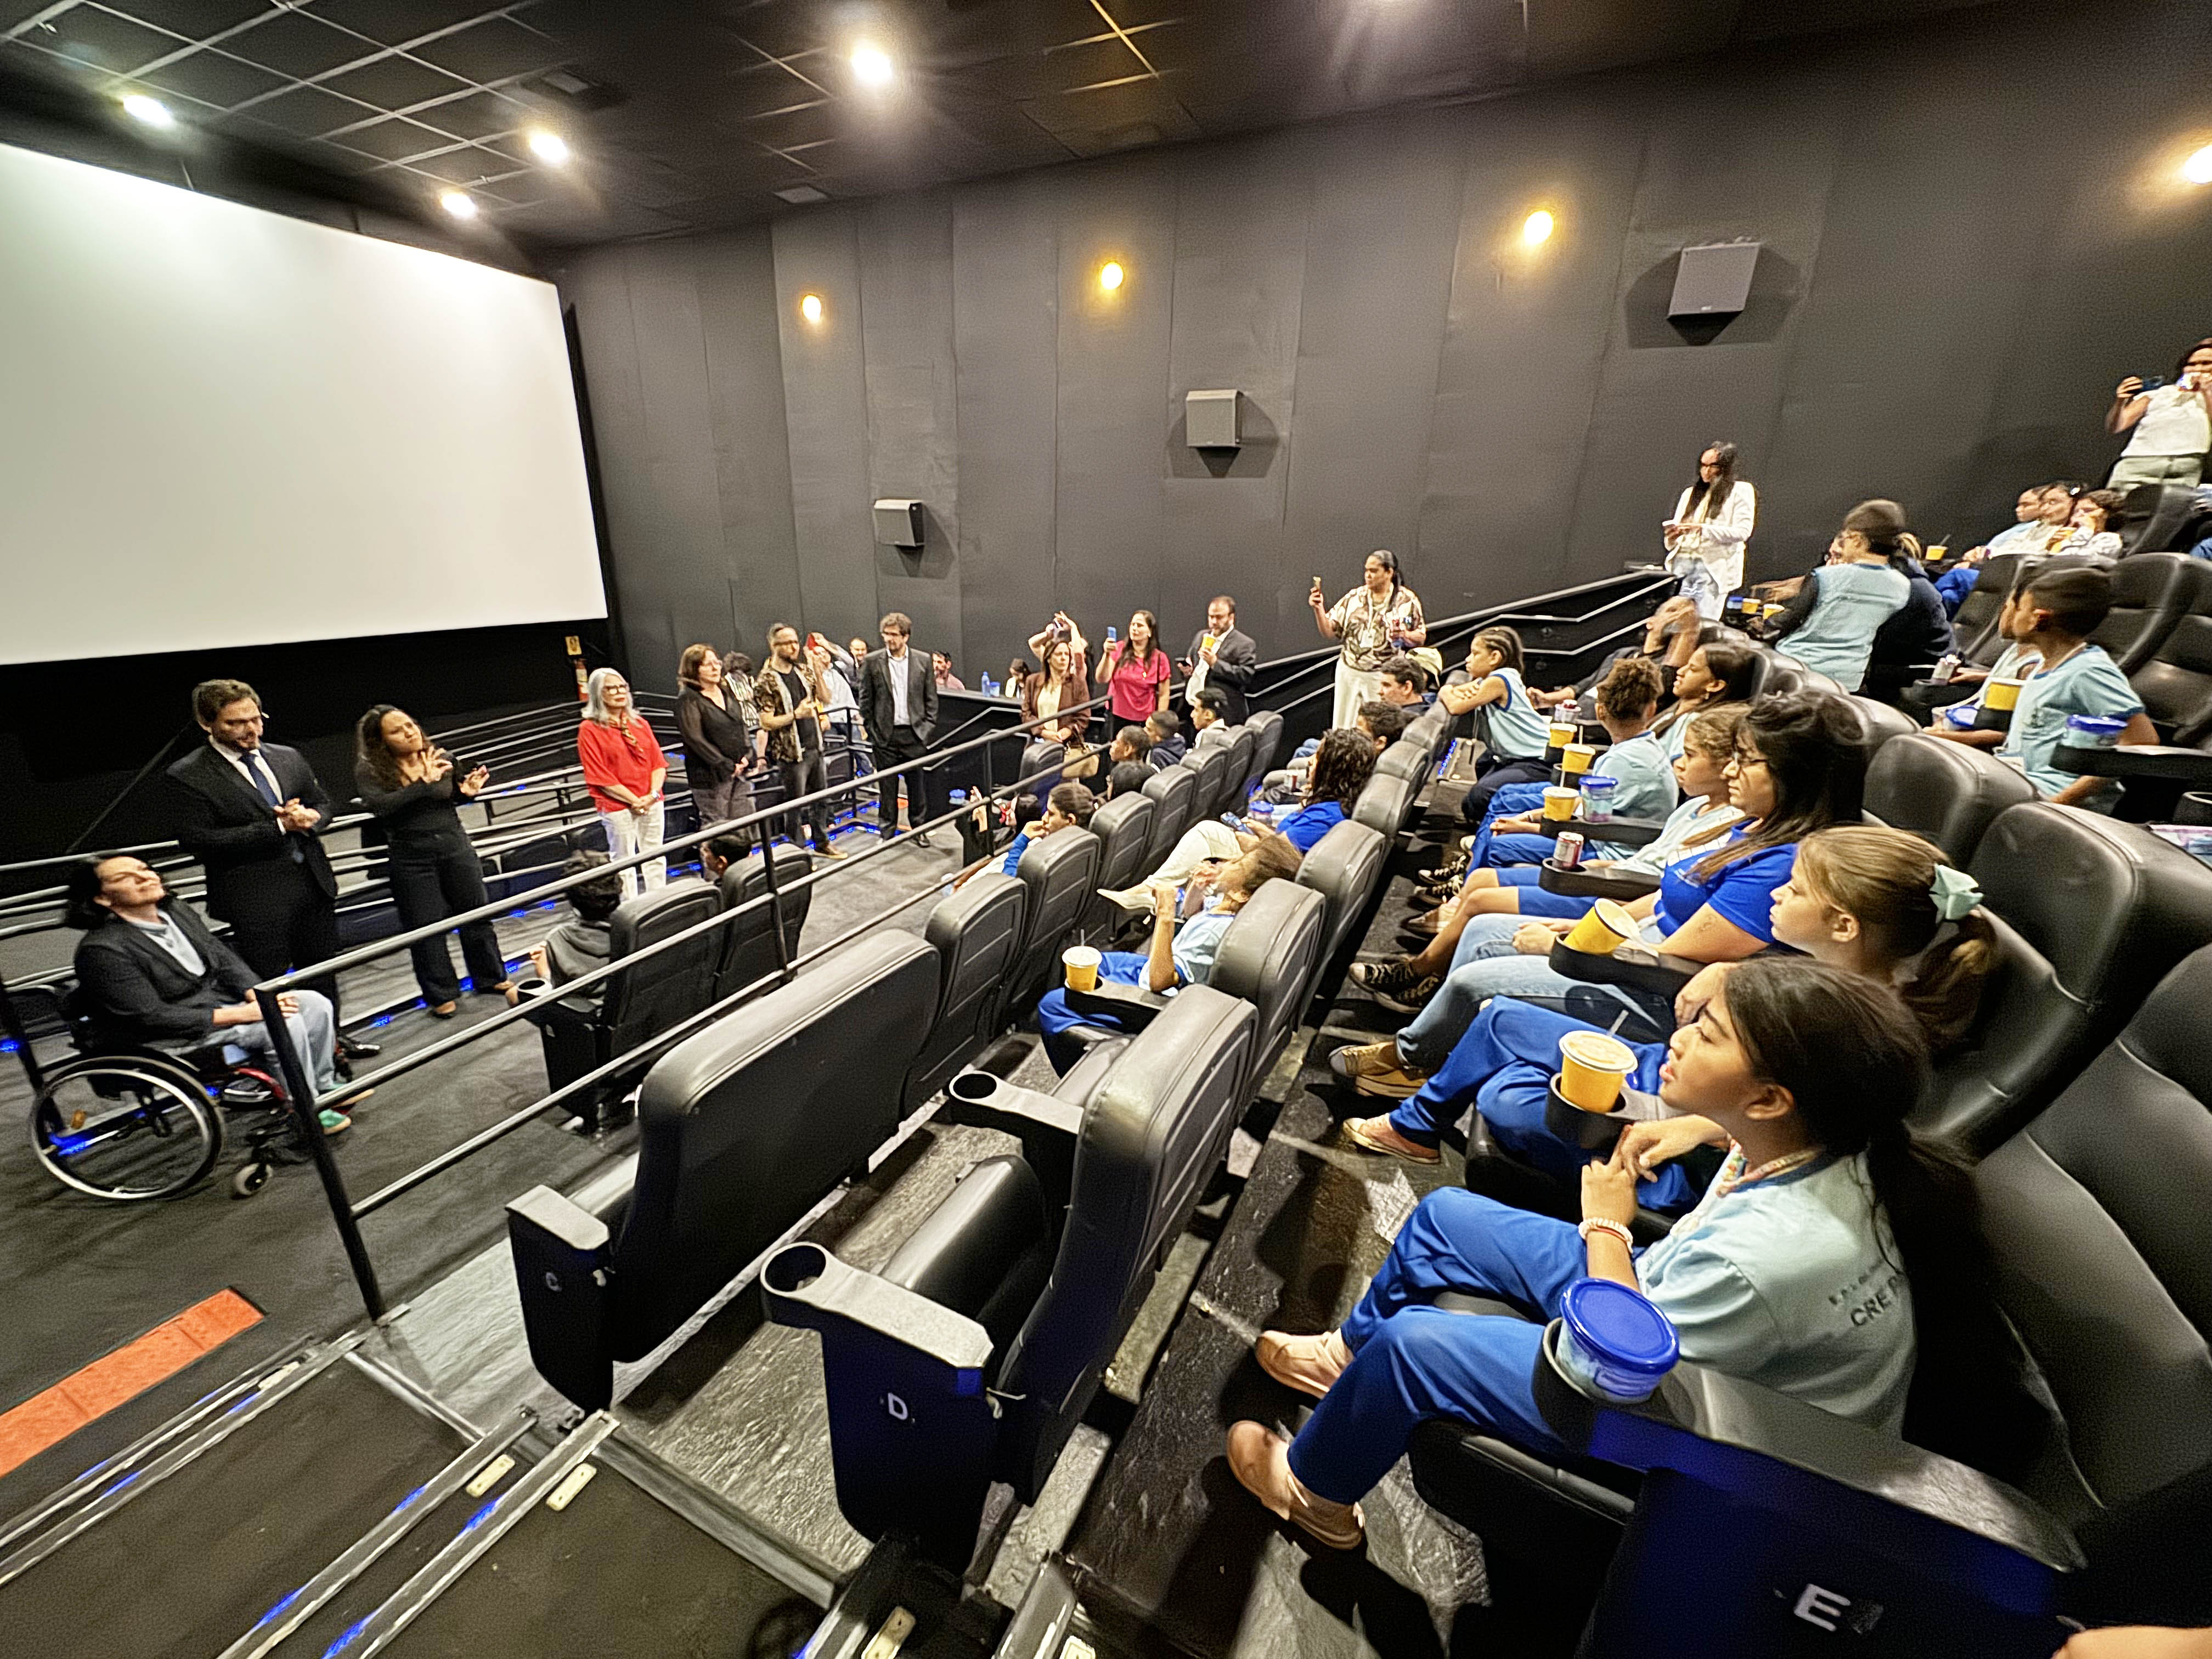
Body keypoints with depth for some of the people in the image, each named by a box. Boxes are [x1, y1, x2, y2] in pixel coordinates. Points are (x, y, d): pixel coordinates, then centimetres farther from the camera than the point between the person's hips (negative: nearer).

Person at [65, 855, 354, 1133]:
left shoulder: (177, 910, 4)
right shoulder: (101, 950, -18)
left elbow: (223, 957, 7)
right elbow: (151, 1017, -21)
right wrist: (239, 1015, -25)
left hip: (220, 1000, 8)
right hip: (173, 1039, -8)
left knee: (316, 1004, -7)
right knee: (285, 1023, -26)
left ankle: (324, 1085, 8)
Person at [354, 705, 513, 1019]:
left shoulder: (442, 758, -1)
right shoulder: (369, 772, -10)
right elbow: (379, 805, -27)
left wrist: (468, 791, -6)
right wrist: (424, 783, -29)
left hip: (456, 847, 3)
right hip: (411, 859, -2)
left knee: (477, 913, 12)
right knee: (426, 928, 7)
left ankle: (492, 978, 30)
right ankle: (442, 995, 22)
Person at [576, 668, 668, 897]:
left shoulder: (639, 723, 11)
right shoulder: (590, 730, -4)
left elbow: (658, 761, 8)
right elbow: (599, 775, -9)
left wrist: (653, 794, -8)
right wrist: (634, 800, -13)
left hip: (652, 803, 5)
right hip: (617, 807, -5)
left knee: (656, 858, 10)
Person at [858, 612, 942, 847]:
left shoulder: (923, 661, 3)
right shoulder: (872, 661, 0)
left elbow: (931, 698, 6)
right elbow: (865, 699, 4)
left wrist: (928, 728, 0)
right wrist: (871, 729, 0)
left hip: (914, 733, 1)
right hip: (885, 734, 0)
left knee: (917, 784, 8)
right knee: (887, 785, 7)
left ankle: (920, 829, 22)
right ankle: (887, 832, 19)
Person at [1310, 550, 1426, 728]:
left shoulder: (1407, 601, 0)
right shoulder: (1354, 597, 5)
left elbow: (1421, 638, 3)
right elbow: (1329, 632, 3)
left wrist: (1404, 635, -17)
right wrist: (1319, 609, -12)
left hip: (1385, 675, -2)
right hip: (1349, 673, 2)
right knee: (1343, 729, 5)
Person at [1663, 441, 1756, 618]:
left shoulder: (1741, 491, 6)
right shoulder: (1691, 493, 21)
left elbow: (1742, 532, -5)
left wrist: (1702, 529, -15)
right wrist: (1673, 535, -6)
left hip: (1713, 568, -4)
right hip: (1681, 563, 4)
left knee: (1704, 624, -10)